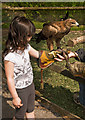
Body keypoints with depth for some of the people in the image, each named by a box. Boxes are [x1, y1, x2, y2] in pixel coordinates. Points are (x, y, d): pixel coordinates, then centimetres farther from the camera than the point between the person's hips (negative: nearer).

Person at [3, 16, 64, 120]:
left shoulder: (25, 46, -7)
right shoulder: (10, 56, -30)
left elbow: (37, 54, 11)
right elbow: (10, 78, -23)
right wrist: (15, 98, -16)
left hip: (30, 85, 7)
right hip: (20, 90, -7)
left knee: (30, 111, 26)